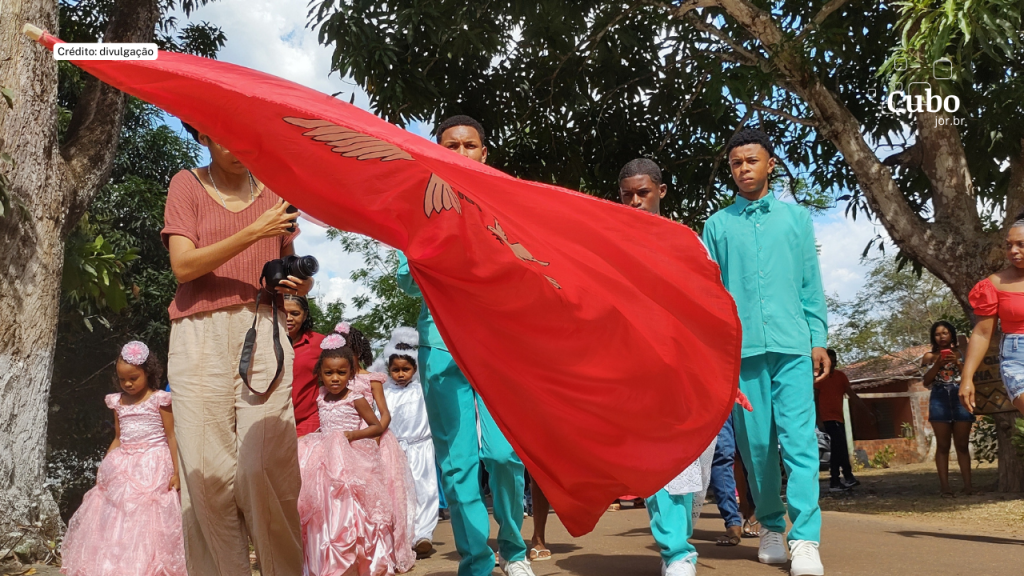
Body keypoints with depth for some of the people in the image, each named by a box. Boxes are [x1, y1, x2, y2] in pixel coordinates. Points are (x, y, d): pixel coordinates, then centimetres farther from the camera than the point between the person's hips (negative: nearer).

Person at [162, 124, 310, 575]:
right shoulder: (187, 184, 10)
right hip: (201, 334, -1)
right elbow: (183, 265, -4)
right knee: (207, 469, -5)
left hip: (262, 329, 1)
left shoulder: (273, 192, 17)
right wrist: (252, 233, -13)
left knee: (265, 465, -10)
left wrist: (299, 284, 1)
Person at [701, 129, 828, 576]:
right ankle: (771, 527, 21)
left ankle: (804, 539, -8)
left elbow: (810, 285, 12)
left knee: (798, 437, -9)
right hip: (741, 347, 1)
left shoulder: (796, 217, 13)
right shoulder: (717, 225, 12)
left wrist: (818, 340, 5)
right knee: (755, 442, 4)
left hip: (792, 344, 0)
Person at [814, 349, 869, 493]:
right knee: (841, 445, -20)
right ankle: (848, 476, -16)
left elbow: (852, 395, 11)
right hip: (828, 418, -6)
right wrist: (818, 419, -16)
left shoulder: (840, 375, 10)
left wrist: (868, 411, 6)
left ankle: (834, 482, 13)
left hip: (839, 418, 6)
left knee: (838, 448, 7)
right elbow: (814, 399, -9)